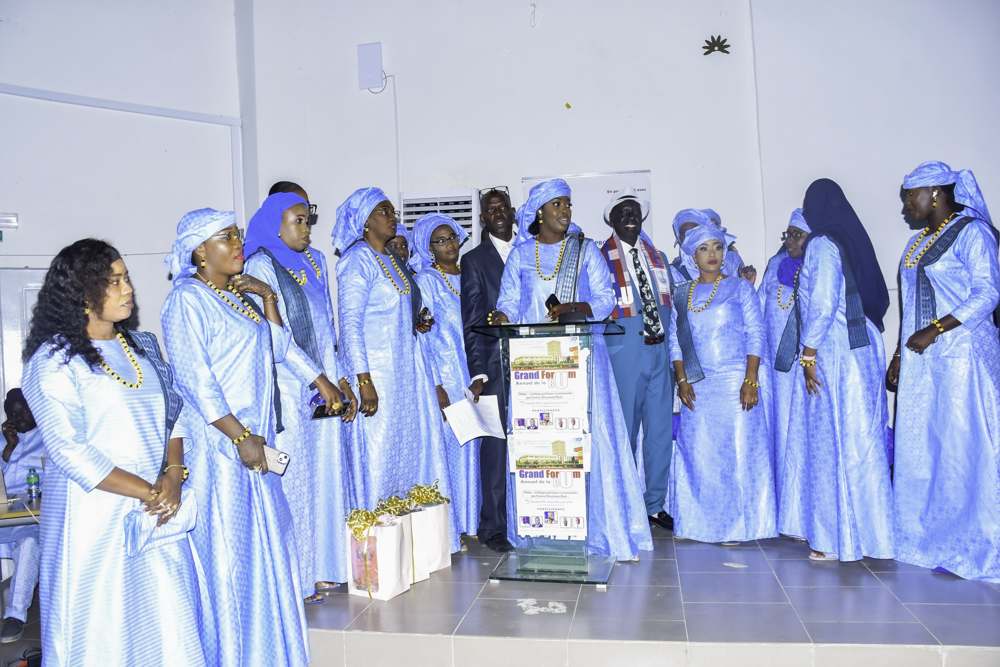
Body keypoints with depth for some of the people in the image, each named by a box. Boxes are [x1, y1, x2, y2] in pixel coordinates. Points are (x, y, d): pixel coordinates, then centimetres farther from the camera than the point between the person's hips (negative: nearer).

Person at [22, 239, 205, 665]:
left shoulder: (143, 345, 11)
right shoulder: (54, 360, -9)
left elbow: (174, 412, 11)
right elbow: (71, 452, -15)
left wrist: (173, 475, -6)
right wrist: (147, 492, -15)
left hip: (159, 514, 5)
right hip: (96, 516, -5)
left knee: (169, 617, 10)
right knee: (101, 633, 6)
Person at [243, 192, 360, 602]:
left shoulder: (315, 261, 15)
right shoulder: (261, 267, -8)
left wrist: (341, 381, 12)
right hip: (287, 389, -7)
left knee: (327, 472, 10)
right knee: (293, 478, -2)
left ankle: (323, 566, 22)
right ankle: (294, 578, 10)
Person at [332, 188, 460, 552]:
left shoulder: (392, 259, 17)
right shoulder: (359, 259, -10)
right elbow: (350, 323, -16)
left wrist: (416, 324, 6)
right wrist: (364, 381, -21)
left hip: (407, 368, 9)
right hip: (377, 371, -9)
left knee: (417, 446, 10)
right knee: (379, 452, -3)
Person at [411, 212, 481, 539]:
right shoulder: (426, 280, -3)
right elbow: (421, 335, -7)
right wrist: (436, 385, -13)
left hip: (473, 376, 5)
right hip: (445, 375, -5)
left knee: (473, 445, 6)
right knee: (452, 444, -5)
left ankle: (471, 520, 16)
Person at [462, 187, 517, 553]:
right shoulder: (474, 260, 6)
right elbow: (472, 322, 0)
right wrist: (478, 373, -9)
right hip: (495, 364, -3)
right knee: (495, 443, -2)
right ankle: (493, 526, 8)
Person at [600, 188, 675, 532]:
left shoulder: (657, 256, 16)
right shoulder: (600, 257, -1)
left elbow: (669, 303, 19)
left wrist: (671, 349, 12)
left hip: (660, 350, 5)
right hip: (624, 353, -5)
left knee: (661, 430, 8)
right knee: (624, 430, 2)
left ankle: (655, 504, 21)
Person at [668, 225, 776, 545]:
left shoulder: (740, 288, 4)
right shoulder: (681, 294, 12)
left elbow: (755, 334, -1)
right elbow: (675, 340, 11)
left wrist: (750, 381, -10)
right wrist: (681, 380, 0)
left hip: (736, 383, -2)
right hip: (697, 387, 3)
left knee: (738, 451, -3)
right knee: (697, 453, 3)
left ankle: (736, 525, 7)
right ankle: (698, 521, 14)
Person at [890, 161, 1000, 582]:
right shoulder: (918, 243, 18)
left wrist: (935, 329, -19)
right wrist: (900, 354, 16)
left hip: (962, 353, -8)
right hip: (921, 358, 8)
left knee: (964, 445, -5)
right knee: (919, 445, 8)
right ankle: (926, 538, 18)